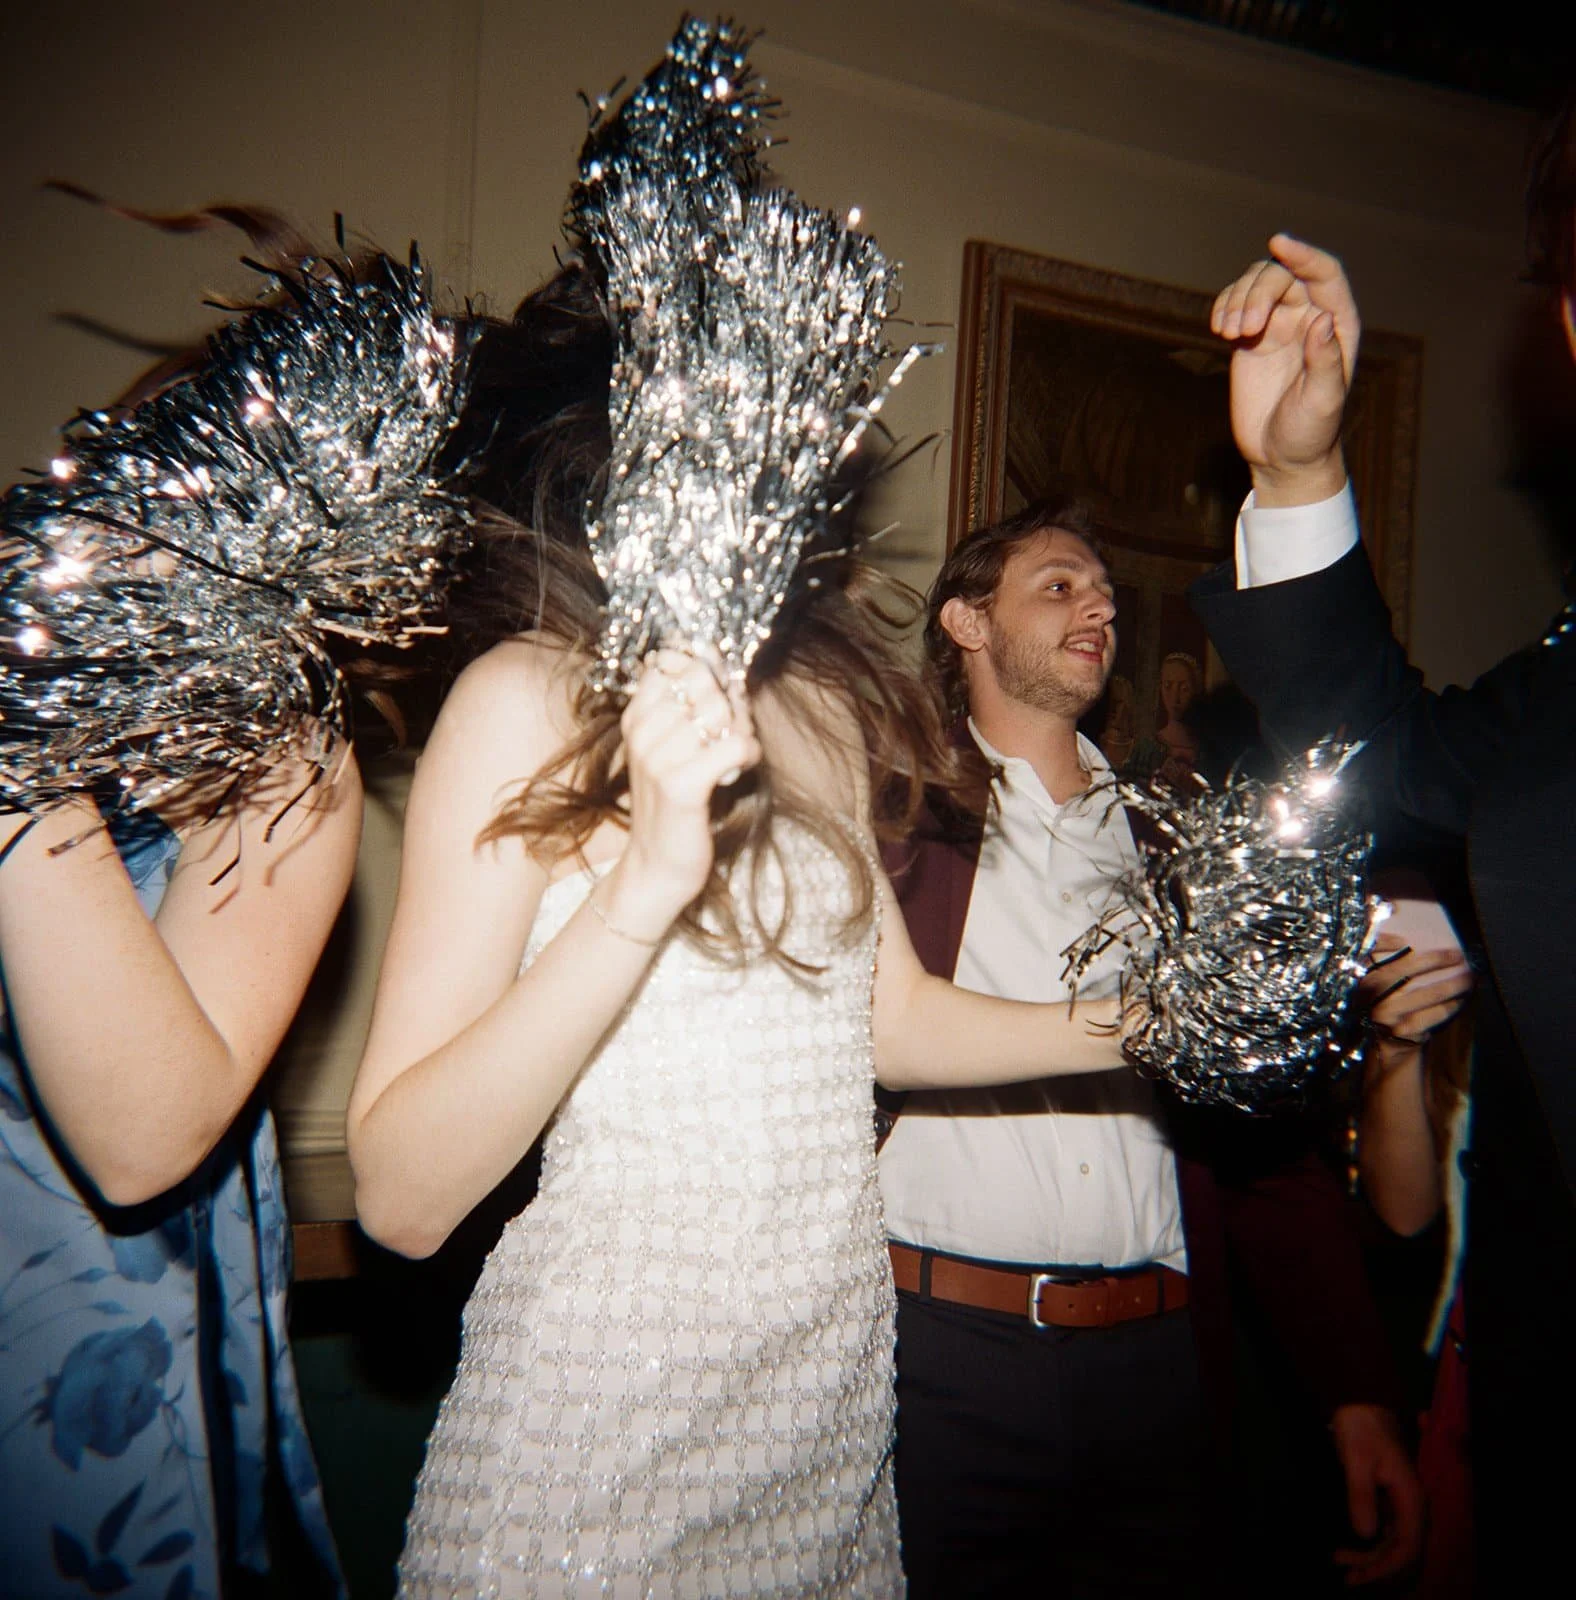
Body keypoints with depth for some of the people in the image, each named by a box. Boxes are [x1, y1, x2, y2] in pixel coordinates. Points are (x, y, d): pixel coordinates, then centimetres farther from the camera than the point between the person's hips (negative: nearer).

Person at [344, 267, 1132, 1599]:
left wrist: (1151, 1026, 5)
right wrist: (640, 887, -30)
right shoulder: (528, 698, -15)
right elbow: (401, 1197, -20)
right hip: (599, 1415, -6)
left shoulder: (817, 705, 6)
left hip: (835, 1384, 7)